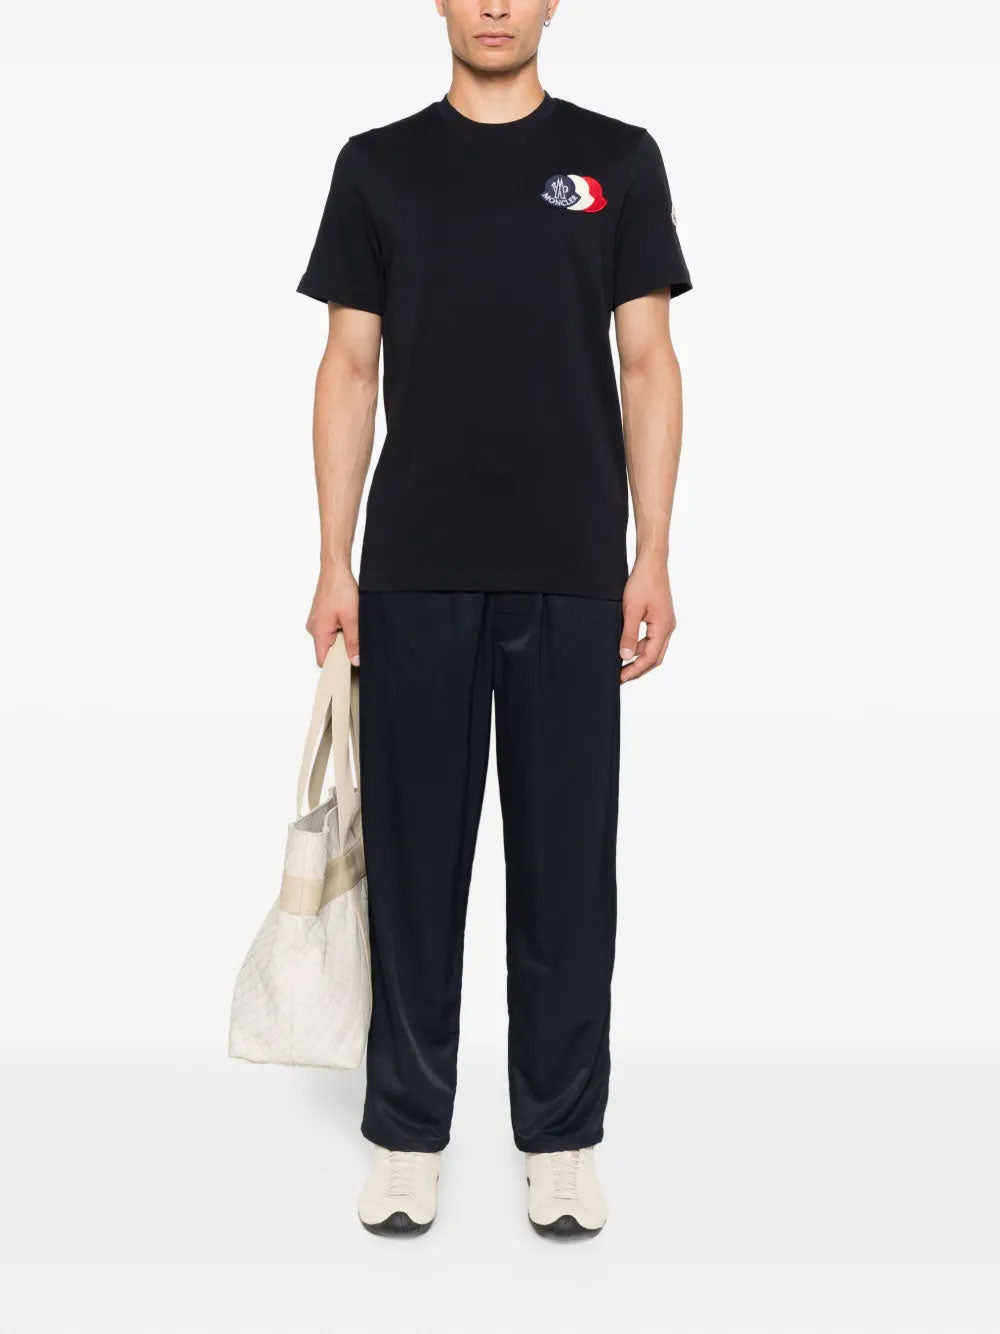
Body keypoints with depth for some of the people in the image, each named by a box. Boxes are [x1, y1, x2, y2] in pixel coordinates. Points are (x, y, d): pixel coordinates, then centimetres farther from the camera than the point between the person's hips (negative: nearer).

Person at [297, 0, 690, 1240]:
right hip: (416, 574, 1)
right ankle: (407, 1131, 22)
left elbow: (647, 362, 2)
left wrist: (652, 558, -5)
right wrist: (334, 562, -2)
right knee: (413, 854, 7)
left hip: (570, 574, 0)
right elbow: (351, 367, 5)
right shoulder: (379, 164, 8)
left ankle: (561, 1134, 21)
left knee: (566, 858, 6)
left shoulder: (616, 158, 6)